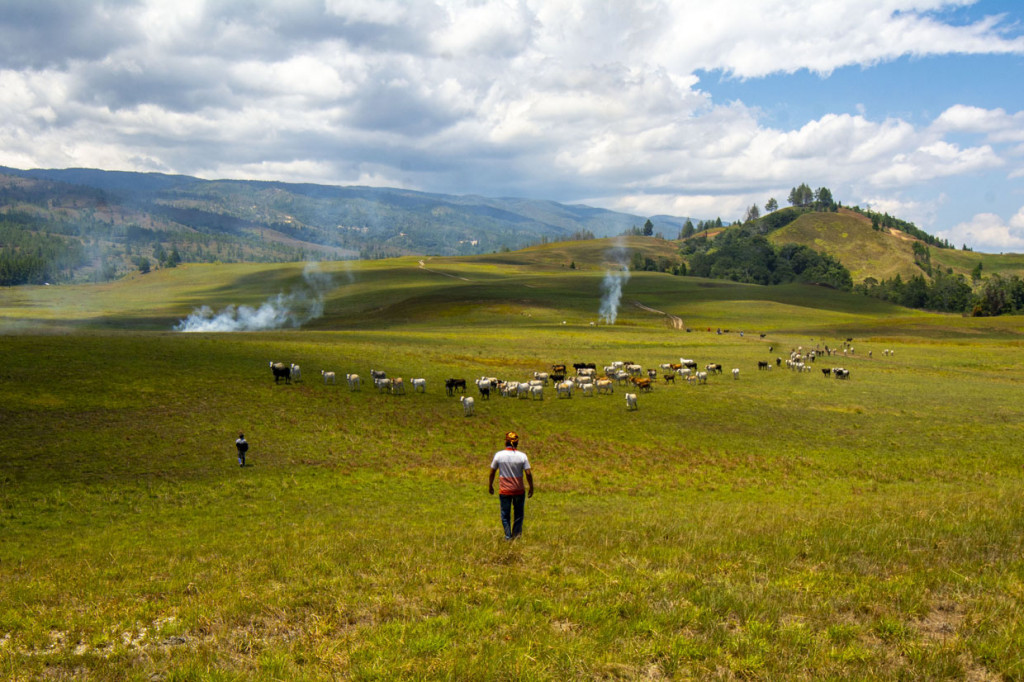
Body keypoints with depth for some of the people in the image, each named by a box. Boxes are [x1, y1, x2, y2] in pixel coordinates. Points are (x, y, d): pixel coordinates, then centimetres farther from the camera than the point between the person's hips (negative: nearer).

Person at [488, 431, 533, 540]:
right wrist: (531, 488, 3)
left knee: (505, 515, 11)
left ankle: (508, 536, 9)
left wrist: (490, 485, 14)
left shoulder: (498, 455, -7)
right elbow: (528, 474, -9)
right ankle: (516, 534, 19)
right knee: (519, 513, 16)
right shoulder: (522, 456, -9)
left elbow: (492, 472, 0)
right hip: (519, 490, 0)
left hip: (504, 490, 0)